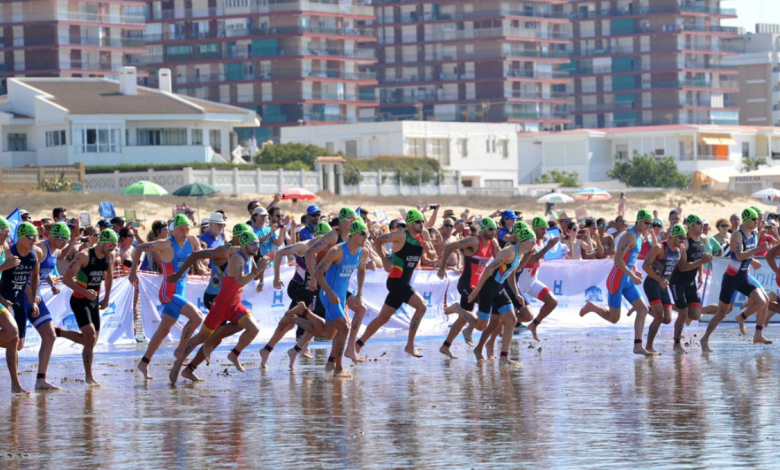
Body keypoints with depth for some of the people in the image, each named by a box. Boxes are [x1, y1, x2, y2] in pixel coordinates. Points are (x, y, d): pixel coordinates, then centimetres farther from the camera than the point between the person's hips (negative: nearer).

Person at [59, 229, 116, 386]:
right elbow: (66, 278, -22)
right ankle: (89, 376, -5)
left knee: (90, 340, 9)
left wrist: (106, 298, 16)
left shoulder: (110, 257, 1)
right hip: (79, 301, -7)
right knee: (90, 337, -15)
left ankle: (58, 332, 28)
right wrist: (85, 292, -32)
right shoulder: (84, 256, -19)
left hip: (94, 301, 7)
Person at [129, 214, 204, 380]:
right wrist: (133, 272, -16)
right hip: (168, 293, -8)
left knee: (163, 330, 13)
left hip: (179, 292, 8)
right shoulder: (166, 245, -16)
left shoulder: (192, 241, 3)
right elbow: (139, 248, -15)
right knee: (197, 317, -18)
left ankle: (144, 363, 22)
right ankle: (180, 350, -4)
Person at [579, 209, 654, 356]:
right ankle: (591, 307, 26)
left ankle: (638, 346, -2)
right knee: (613, 318, -1)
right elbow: (618, 259, -25)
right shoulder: (630, 236, -18)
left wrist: (635, 271, 8)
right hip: (617, 279, -9)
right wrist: (632, 275, -26)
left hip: (627, 281, 9)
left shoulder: (640, 237, 12)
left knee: (643, 309, -2)